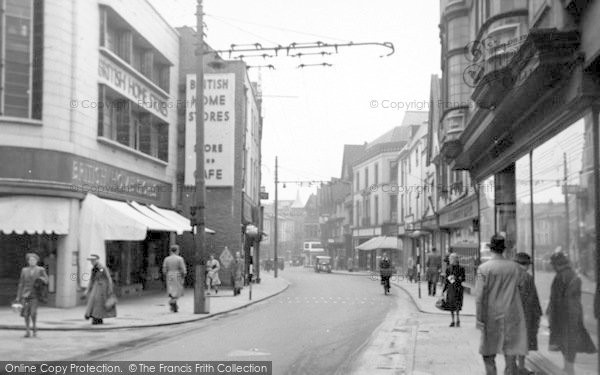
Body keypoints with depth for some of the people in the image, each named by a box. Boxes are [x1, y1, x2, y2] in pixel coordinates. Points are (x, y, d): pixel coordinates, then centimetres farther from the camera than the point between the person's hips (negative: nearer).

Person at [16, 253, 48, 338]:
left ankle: (34, 326, 10)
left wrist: (41, 279, -20)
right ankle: (27, 331, 11)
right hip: (25, 294, 2)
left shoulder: (41, 270, 6)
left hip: (35, 294, -2)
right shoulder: (24, 270, 13)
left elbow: (46, 280, 3)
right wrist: (18, 296, 12)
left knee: (33, 312, -16)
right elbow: (21, 284, 15)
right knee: (26, 313, -3)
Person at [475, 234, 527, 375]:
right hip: (512, 316, 2)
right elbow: (517, 289, 12)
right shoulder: (515, 267, 1)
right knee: (510, 357, 5)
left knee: (489, 356, 11)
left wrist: (479, 318, -6)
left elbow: (479, 295, -11)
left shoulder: (483, 268, -9)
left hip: (491, 317, -2)